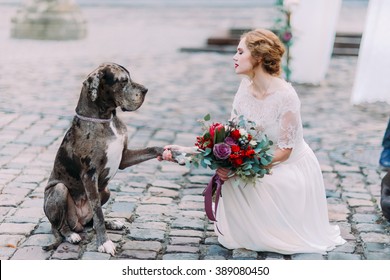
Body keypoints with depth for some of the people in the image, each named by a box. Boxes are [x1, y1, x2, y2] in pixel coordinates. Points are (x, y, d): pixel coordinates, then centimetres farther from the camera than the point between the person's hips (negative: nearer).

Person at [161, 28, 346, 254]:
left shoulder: (285, 96, -25)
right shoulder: (246, 87, -5)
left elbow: (283, 151, -22)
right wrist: (187, 151, -14)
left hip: (291, 167, -6)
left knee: (238, 178, -26)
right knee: (231, 177, -21)